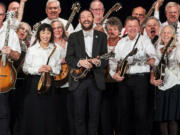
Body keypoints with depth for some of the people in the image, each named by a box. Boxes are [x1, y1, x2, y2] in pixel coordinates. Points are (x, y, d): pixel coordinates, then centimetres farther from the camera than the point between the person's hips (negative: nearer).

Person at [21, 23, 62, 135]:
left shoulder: (56, 49, 8)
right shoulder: (32, 49, 2)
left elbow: (58, 68, 10)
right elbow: (25, 68, 1)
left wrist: (51, 69, -10)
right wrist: (37, 70, -14)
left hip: (49, 84, 2)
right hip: (34, 84, -1)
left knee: (48, 113, 1)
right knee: (34, 114, -2)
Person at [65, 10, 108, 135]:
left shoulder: (101, 36, 10)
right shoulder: (73, 37, 9)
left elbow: (105, 58, 5)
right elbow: (68, 58, 2)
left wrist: (99, 62, -17)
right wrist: (80, 62, -17)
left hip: (96, 80, 1)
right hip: (78, 80, 0)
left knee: (94, 115, 4)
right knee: (79, 116, 0)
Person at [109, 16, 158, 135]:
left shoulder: (145, 40, 3)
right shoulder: (121, 42, 17)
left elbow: (154, 57, -10)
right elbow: (114, 60, 19)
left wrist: (152, 60, -33)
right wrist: (113, 74, 1)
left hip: (141, 78, -4)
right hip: (123, 79, 4)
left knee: (141, 113, -6)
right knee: (124, 111, 8)